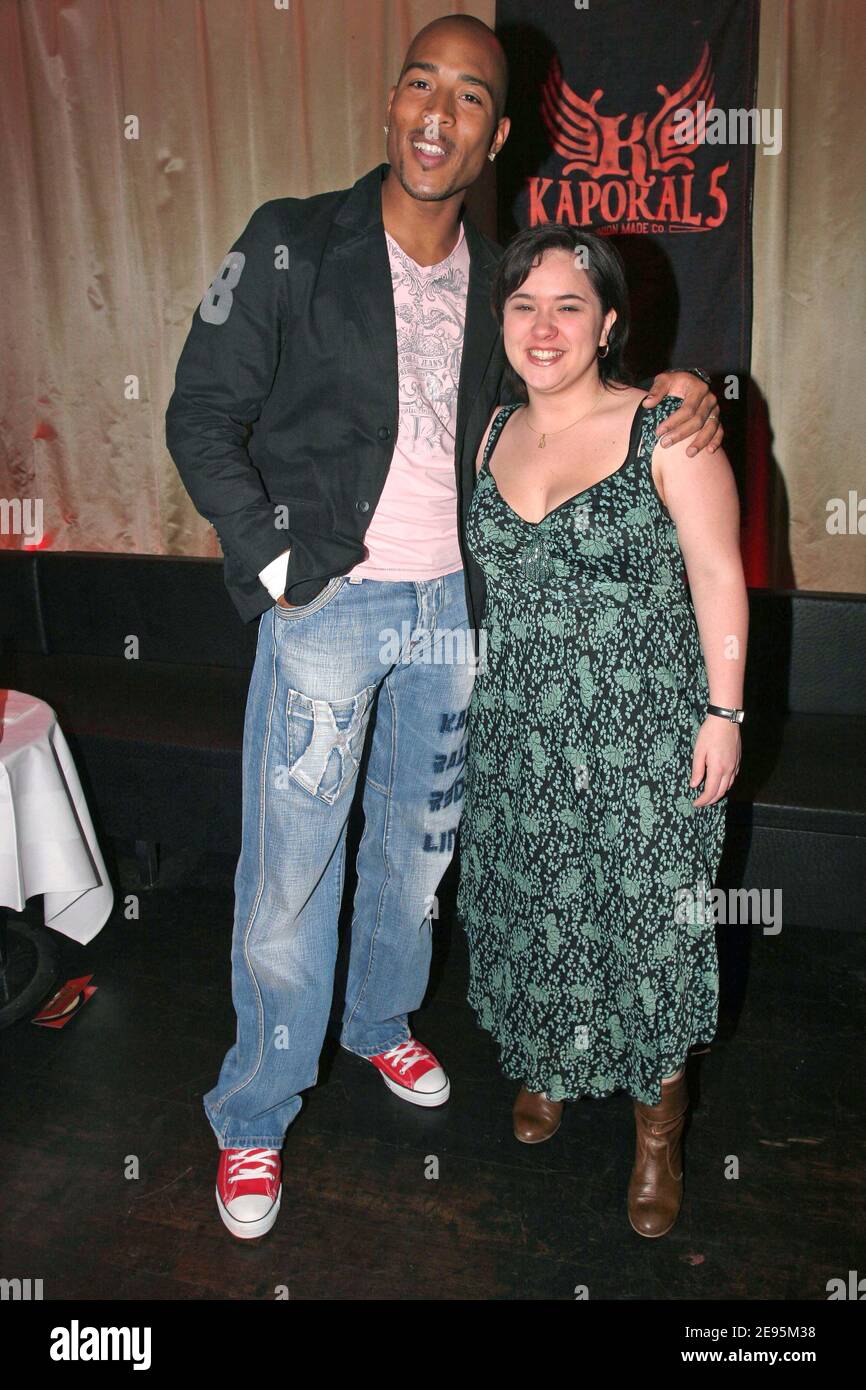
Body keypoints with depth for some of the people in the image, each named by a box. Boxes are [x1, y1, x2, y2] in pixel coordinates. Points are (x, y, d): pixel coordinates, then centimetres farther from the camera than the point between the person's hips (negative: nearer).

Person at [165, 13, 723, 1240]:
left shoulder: (498, 277, 6)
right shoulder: (292, 246, -6)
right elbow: (202, 419, -6)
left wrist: (668, 393, 0)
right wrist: (272, 561, -13)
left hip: (452, 606, 5)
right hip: (326, 604, -4)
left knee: (418, 841, 17)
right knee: (289, 869, 1)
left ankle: (382, 1022, 43)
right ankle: (255, 1117, 21)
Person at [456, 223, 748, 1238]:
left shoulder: (665, 433, -9)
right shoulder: (492, 435, 7)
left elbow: (717, 576, -9)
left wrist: (722, 713, -12)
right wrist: (481, 695, 15)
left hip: (646, 737, -4)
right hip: (519, 734, 5)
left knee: (644, 925, 5)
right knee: (532, 908, 17)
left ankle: (659, 1131, 27)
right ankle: (545, 1065, 44)